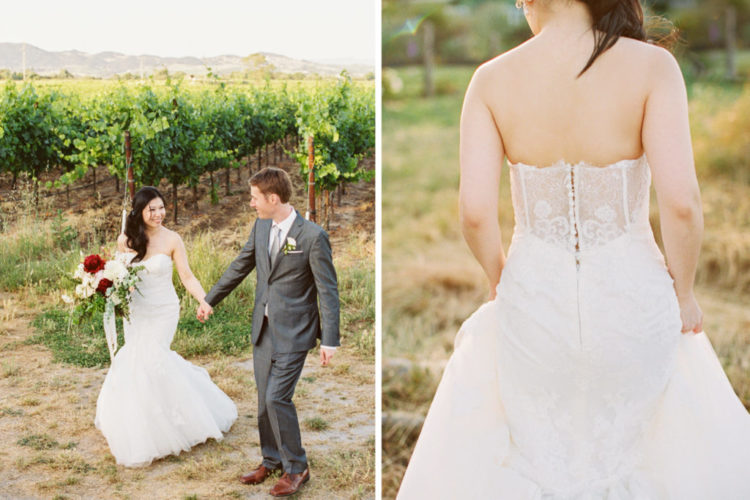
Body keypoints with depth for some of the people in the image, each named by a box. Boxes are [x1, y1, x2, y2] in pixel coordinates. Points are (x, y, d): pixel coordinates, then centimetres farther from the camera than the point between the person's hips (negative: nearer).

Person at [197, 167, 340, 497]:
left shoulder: (312, 236, -16)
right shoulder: (261, 227, 4)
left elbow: (328, 290, -14)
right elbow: (240, 266, 18)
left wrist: (329, 341, -16)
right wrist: (210, 300, 24)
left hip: (292, 332, -7)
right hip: (264, 329, 7)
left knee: (277, 397, -10)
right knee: (264, 399, 13)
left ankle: (296, 468, 7)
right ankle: (271, 461, 31)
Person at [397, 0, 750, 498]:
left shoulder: (491, 79, -9)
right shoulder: (652, 66, -13)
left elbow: (475, 212, -14)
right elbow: (680, 202, -20)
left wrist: (499, 278, 6)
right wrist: (683, 291, -3)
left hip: (533, 295, 1)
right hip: (631, 298, 0)